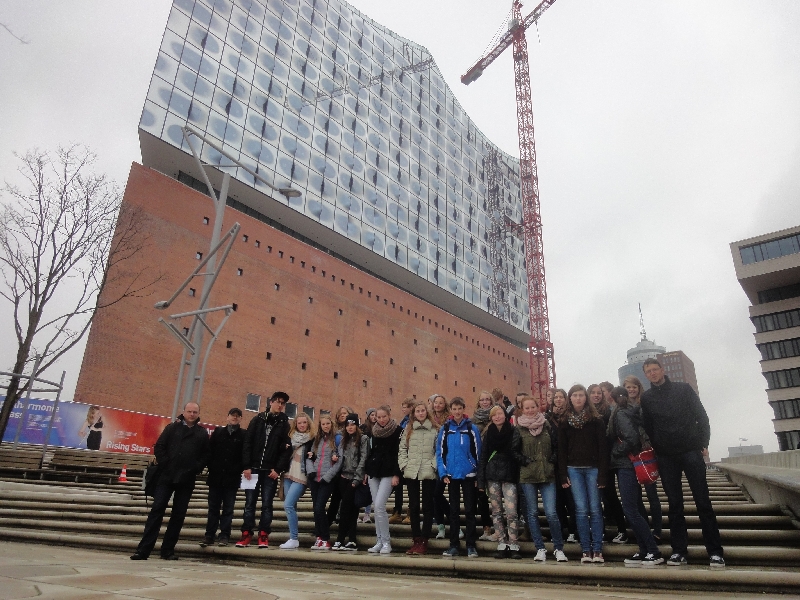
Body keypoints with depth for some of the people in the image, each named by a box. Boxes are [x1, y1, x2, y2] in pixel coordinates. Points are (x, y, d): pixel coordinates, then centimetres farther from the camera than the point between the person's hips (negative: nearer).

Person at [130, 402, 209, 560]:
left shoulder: (202, 433, 7)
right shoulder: (172, 428, 5)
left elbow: (206, 455, 5)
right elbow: (159, 447, 2)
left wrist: (196, 469, -6)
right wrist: (165, 464, -7)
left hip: (187, 481, 1)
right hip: (166, 477, -1)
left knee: (178, 515, 6)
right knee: (157, 510, -2)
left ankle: (168, 550, 15)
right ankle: (143, 549, 3)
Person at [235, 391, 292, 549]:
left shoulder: (285, 424, 3)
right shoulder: (258, 419, 6)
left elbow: (287, 449, -3)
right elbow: (247, 443, 2)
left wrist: (278, 469, -11)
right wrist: (246, 466, -6)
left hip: (271, 471, -1)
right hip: (253, 469, 1)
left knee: (266, 504, 2)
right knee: (249, 503, 5)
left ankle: (263, 536, 10)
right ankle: (246, 534, 14)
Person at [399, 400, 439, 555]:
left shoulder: (435, 430, 1)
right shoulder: (408, 429, 9)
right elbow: (402, 449, 9)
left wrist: (433, 465, -12)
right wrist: (404, 465, -1)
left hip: (428, 473, -3)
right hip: (411, 473, 3)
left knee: (427, 506, 4)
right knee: (413, 506, 7)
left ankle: (424, 541, 11)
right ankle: (416, 539, 17)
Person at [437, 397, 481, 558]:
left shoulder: (471, 428, -3)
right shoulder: (445, 429, 1)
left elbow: (477, 452, -2)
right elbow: (440, 452, 2)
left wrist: (478, 475, -4)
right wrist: (443, 473, -6)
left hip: (468, 475, -2)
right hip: (452, 475, 2)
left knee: (469, 510, 5)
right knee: (453, 510, 9)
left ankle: (471, 545, 14)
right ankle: (454, 545, 18)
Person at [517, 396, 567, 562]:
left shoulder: (547, 425, 5)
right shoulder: (519, 428, 0)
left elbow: (556, 447, 11)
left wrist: (552, 460, -2)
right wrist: (523, 460, -10)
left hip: (547, 475, 0)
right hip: (527, 476, 0)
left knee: (551, 513, -5)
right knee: (532, 513, 5)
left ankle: (559, 548, 11)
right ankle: (540, 549, 16)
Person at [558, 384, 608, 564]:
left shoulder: (596, 420, 1)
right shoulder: (564, 422, 6)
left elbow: (603, 447, -3)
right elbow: (562, 450, 6)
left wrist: (602, 474, -9)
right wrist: (563, 475, 0)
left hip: (593, 468, -1)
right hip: (574, 469, 1)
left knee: (595, 509, -1)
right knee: (581, 510, 0)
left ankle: (597, 550, 6)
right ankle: (586, 550, 6)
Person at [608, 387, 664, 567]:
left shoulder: (620, 414, -12)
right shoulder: (633, 412, 14)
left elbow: (631, 437, -23)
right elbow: (637, 437, 16)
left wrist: (617, 452, -11)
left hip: (625, 466, -9)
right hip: (631, 465, 9)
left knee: (630, 510, -6)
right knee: (634, 510, 12)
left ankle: (654, 552, -3)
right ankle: (645, 552, 15)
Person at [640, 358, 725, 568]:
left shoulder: (683, 389, 4)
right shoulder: (646, 398, 8)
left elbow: (701, 416, 3)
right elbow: (647, 427, 8)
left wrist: (703, 443, -5)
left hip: (691, 451, -2)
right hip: (665, 456, 2)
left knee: (703, 501, -1)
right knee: (674, 504, 4)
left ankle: (715, 551, 6)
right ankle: (679, 551, 9)